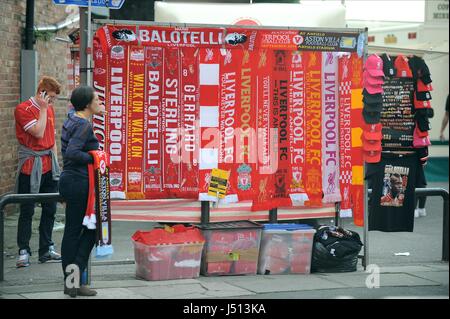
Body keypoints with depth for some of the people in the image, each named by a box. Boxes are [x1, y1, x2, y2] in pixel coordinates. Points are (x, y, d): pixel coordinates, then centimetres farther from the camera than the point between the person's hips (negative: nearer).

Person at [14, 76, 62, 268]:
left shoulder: (49, 109, 14)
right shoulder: (23, 109, -9)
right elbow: (38, 133, -19)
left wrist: (55, 163, 15)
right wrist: (43, 109, -13)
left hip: (49, 166, 7)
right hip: (30, 166, -7)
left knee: (50, 209, 9)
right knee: (27, 211, -3)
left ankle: (46, 250, 17)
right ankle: (23, 251, 1)